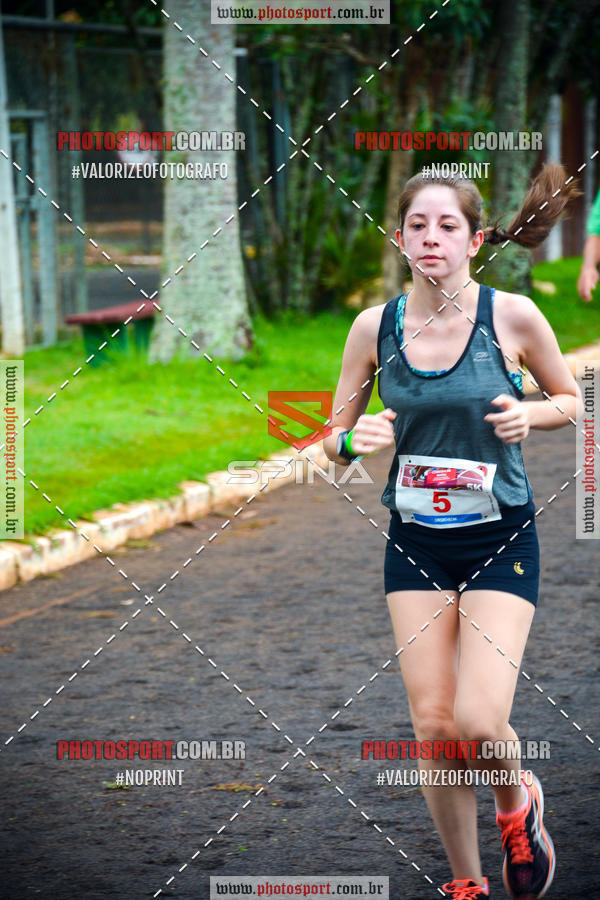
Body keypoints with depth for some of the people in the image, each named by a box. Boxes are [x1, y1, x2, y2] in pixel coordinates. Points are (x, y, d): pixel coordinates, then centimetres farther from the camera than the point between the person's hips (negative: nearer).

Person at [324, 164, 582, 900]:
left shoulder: (512, 316, -10)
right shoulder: (375, 327, -3)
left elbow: (571, 398, 6)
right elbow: (334, 438, 6)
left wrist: (531, 414, -15)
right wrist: (354, 440, -17)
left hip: (501, 542, -3)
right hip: (416, 543, 3)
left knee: (478, 722, -15)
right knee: (432, 725, 2)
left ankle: (517, 801, 20)